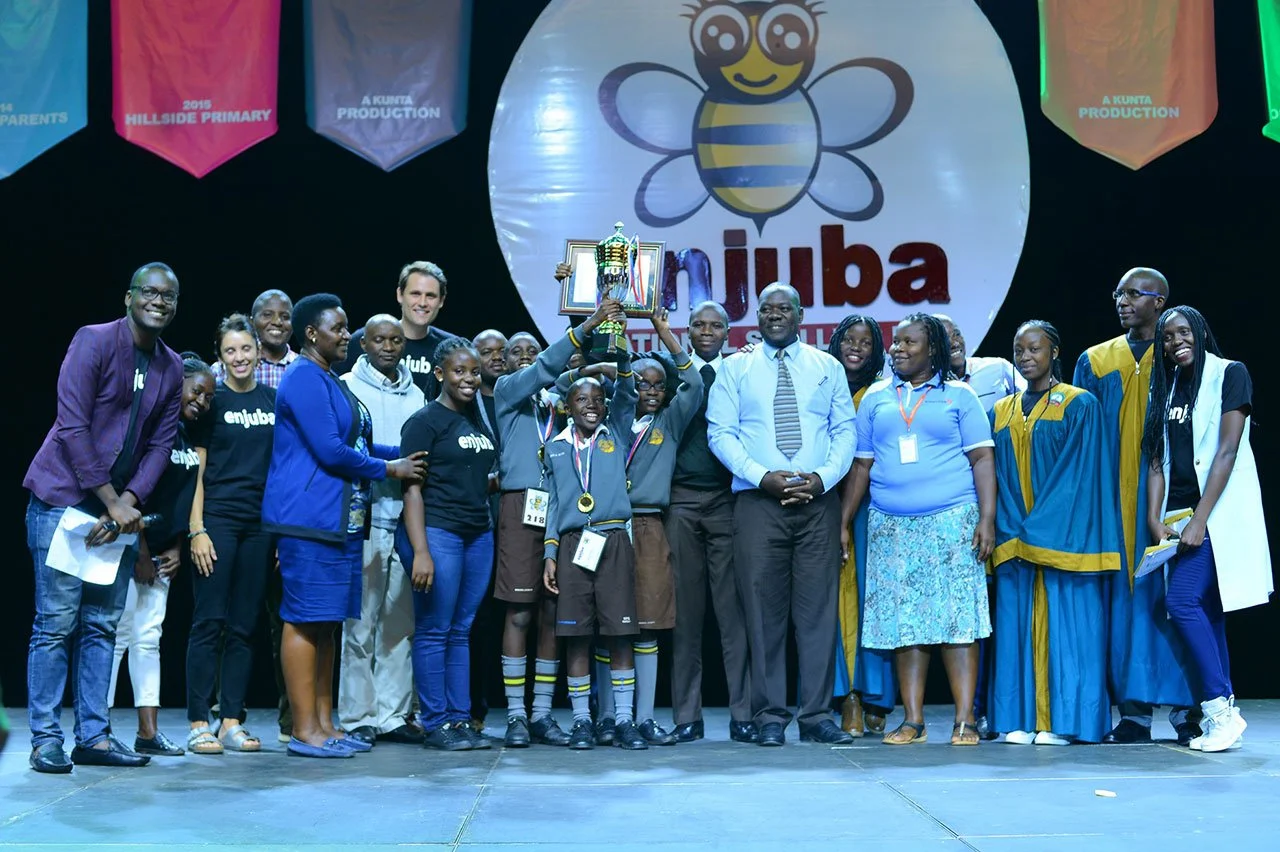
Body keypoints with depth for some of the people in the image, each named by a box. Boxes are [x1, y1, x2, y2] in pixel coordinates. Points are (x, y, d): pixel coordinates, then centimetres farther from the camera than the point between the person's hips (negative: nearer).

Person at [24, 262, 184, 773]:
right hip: (62, 499, -6)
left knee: (102, 626, 7)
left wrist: (127, 503, -9)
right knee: (56, 623, -4)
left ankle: (93, 736, 13)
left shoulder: (171, 368, 8)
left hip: (119, 507, 6)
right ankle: (45, 739, 4)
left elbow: (159, 446, 6)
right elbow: (73, 427, -15)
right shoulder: (92, 342, -9)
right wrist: (113, 503, -16)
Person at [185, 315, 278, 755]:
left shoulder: (275, 401, 10)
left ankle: (232, 722, 12)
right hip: (218, 519, -3)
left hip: (260, 524, 3)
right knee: (209, 621, -3)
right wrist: (197, 529, -9)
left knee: (244, 626, 6)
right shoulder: (212, 401, 1)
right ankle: (199, 723, 2)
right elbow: (196, 470, -1)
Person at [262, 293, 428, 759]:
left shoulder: (330, 382, 21)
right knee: (305, 621, -5)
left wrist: (404, 454, 9)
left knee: (325, 623, 11)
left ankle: (324, 724, 17)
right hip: (309, 520, -10)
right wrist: (388, 469, -6)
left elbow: (357, 444, 22)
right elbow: (330, 451, -17)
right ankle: (305, 730, -1)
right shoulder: (304, 379, -10)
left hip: (339, 521, 10)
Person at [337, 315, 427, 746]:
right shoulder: (347, 388, 2)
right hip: (366, 518, -4)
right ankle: (358, 717, 5)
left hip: (408, 519, 5)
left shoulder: (415, 395, 17)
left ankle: (393, 714, 12)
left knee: (401, 623, 6)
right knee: (360, 623, -3)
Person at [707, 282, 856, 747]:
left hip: (819, 501, 1)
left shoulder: (827, 367, 13)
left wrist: (824, 477, -9)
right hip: (758, 501, -1)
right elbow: (720, 432, 1)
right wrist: (762, 476, -12)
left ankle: (817, 715, 7)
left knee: (818, 606, 0)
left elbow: (845, 430, 8)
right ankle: (770, 717, 8)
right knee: (764, 609, 0)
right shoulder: (735, 368, 9)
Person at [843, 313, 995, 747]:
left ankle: (965, 719, 0)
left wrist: (987, 519, -8)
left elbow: (982, 458, 2)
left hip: (951, 520, -3)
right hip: (891, 526, 3)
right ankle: (913, 720, 9)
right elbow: (861, 465, 14)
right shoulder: (876, 397, 13)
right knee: (903, 622, 3)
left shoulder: (958, 395, 6)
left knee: (957, 618, -5)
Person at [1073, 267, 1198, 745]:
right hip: (1114, 501, 3)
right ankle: (1134, 713, 7)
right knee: (1124, 596, 2)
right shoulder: (1095, 361, 12)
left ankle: (1186, 707, 7)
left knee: (1169, 593, -3)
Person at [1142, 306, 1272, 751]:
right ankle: (1224, 714, 11)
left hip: (1217, 511, -6)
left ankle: (1220, 709, -7)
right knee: (1205, 609, 6)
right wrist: (1155, 519, -2)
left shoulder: (1229, 374, -4)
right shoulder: (1167, 387, 14)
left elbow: (1227, 451, -12)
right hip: (1179, 515, 6)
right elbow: (1158, 458, 10)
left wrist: (1199, 521, -17)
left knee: (1183, 601, -15)